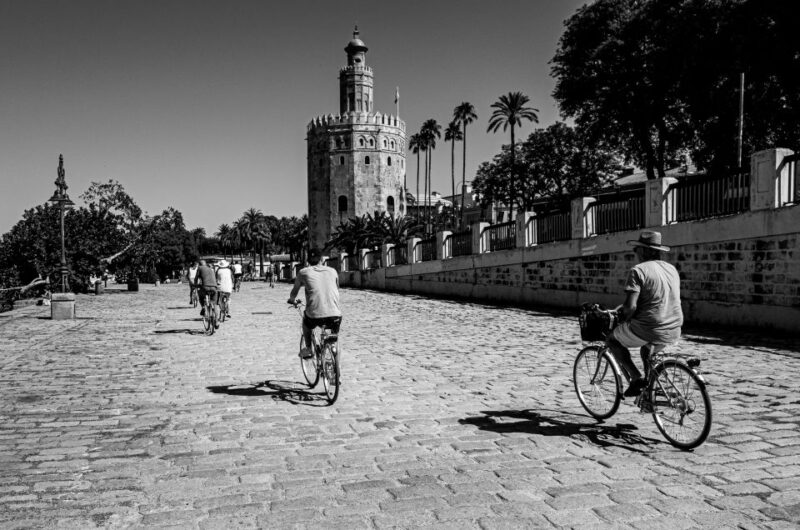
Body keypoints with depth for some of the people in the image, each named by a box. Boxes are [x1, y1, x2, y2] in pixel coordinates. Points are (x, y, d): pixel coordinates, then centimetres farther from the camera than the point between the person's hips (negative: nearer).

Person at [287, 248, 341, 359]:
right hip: (335, 317, 1)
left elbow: (294, 292, 22)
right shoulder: (333, 271, 13)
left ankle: (308, 348, 33)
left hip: (315, 317, -1)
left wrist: (292, 300, 44)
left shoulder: (303, 272, 9)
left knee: (306, 319, 34)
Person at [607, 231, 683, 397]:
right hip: (674, 332, 7)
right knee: (646, 345, 36)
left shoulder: (638, 270, -11)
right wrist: (624, 307, 25)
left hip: (648, 330, -7)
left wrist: (624, 319, 3)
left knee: (612, 340, 17)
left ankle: (636, 378, 5)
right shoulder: (672, 269, 13)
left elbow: (630, 307, -19)